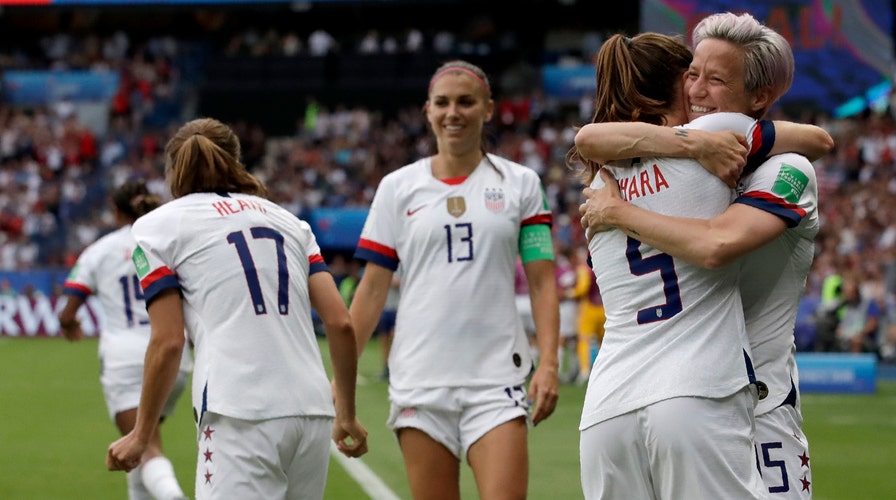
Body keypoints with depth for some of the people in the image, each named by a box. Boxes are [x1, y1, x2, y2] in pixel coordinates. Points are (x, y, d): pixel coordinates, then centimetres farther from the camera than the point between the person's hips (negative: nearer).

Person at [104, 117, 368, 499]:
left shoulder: (159, 225, 11)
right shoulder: (287, 220, 23)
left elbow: (168, 342, 2)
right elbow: (340, 323, 13)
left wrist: (140, 435, 11)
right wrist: (347, 414, 23)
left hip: (241, 415, -5)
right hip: (313, 409, 5)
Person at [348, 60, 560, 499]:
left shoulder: (519, 183, 7)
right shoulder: (397, 188, 8)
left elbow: (541, 281, 4)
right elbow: (373, 288, 8)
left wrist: (548, 363, -9)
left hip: (497, 380, -1)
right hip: (420, 379, 1)